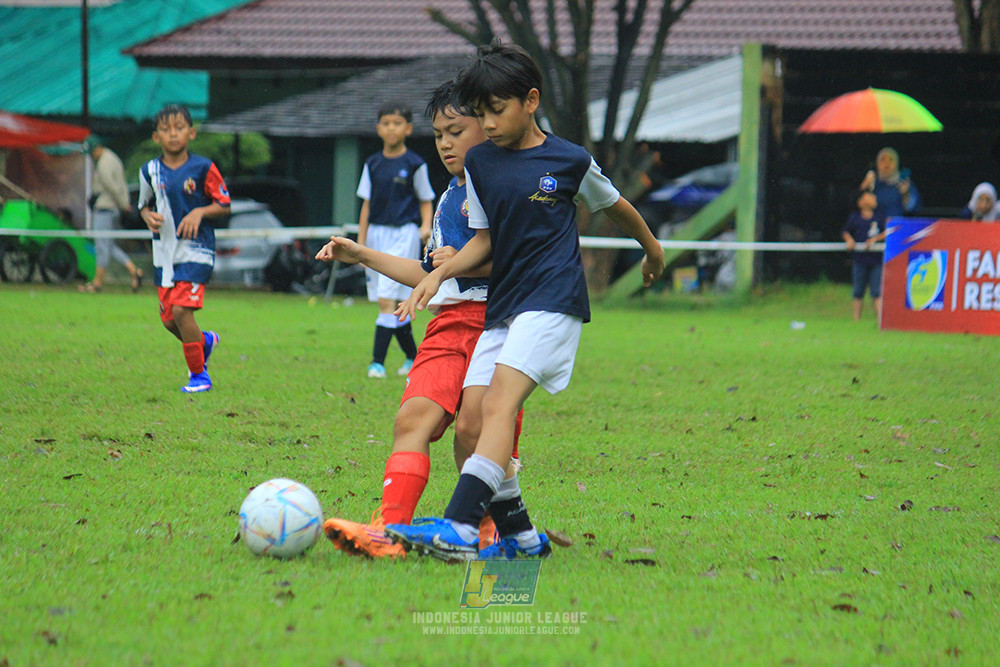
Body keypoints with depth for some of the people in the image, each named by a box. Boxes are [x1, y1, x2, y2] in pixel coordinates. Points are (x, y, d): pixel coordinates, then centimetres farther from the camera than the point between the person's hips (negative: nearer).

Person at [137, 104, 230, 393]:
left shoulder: (203, 168, -6)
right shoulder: (150, 171, 4)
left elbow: (224, 205, 0)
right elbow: (144, 205, 18)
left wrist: (200, 212, -18)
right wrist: (148, 216, -5)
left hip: (196, 250, -5)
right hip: (164, 252, 5)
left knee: (181, 309, -18)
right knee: (168, 319, 4)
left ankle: (199, 375, -3)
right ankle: (205, 340, 37)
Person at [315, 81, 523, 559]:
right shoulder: (448, 199, 27)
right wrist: (362, 256, 31)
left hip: (498, 319, -7)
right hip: (448, 321, 7)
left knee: (472, 428, -17)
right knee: (414, 416, -13)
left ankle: (485, 530, 2)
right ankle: (387, 529, -23)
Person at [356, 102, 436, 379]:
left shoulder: (414, 164, -2)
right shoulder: (373, 164, 10)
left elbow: (426, 201, 5)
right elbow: (367, 204, 14)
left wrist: (426, 226, -13)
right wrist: (360, 243, 10)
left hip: (403, 234, -5)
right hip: (377, 234, 5)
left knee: (387, 299, -15)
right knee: (392, 304, 9)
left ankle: (377, 361, -17)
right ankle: (413, 356, 23)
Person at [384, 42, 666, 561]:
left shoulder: (570, 161, 0)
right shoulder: (479, 162, 12)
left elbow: (615, 206, 18)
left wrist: (651, 247, 33)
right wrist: (438, 275, 0)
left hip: (552, 298, -6)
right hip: (502, 304, 6)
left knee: (500, 401, -23)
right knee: (473, 419, -5)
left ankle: (459, 527, -35)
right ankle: (519, 536, 8)